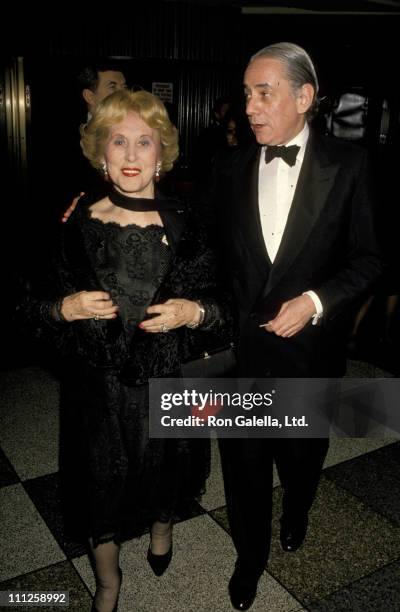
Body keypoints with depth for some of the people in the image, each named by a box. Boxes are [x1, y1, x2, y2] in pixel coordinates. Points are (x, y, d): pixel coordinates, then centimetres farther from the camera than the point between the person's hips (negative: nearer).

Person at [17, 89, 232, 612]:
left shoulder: (183, 227, -9)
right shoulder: (76, 226, -9)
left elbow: (222, 308, -3)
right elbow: (31, 307, -1)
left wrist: (193, 312, -23)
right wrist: (66, 308, -21)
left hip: (165, 383, 1)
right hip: (97, 388, 0)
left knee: (164, 475, 23)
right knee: (102, 487, 17)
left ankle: (161, 529, 62)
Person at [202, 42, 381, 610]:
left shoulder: (347, 164, -8)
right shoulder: (231, 167, -1)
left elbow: (367, 258, -5)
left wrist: (316, 299, -19)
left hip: (310, 345, -1)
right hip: (241, 345, 1)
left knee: (302, 452, 23)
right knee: (244, 460, 13)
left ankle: (295, 512, 57)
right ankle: (250, 555, 40)